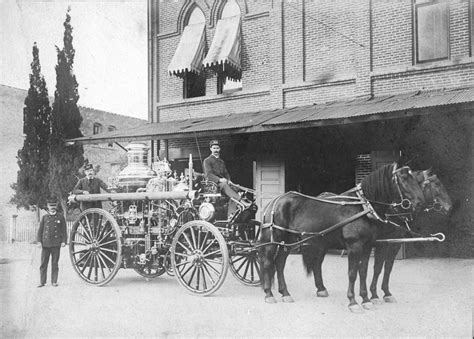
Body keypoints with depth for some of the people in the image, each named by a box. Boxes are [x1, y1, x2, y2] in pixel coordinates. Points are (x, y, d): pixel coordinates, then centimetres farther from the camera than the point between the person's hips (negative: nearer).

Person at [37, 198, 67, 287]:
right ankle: (42, 281, 8)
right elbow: (40, 230, 10)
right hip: (45, 244, 1)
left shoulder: (60, 217, 7)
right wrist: (39, 241, 1)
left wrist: (64, 241, -2)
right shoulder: (44, 217, 10)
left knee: (55, 263, 3)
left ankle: (54, 281, 10)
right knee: (43, 263, 1)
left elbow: (64, 230, 6)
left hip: (56, 244, -1)